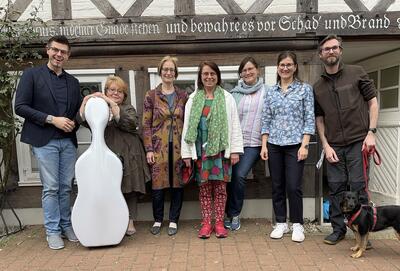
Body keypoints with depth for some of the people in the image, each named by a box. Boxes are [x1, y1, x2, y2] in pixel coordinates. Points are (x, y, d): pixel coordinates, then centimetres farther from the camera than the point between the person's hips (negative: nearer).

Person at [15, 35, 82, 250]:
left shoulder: (73, 81, 14)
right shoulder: (32, 74, 2)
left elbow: (78, 110, 17)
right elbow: (20, 107, -6)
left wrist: (73, 123, -4)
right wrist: (52, 119, -14)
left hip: (68, 141, 4)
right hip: (44, 141, -3)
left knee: (66, 187, 9)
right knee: (51, 188, 0)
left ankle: (66, 226, 22)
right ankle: (52, 231, 13)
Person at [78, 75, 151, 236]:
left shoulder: (128, 108, 9)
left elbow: (128, 123, -14)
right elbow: (81, 120, -2)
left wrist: (111, 103, -19)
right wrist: (86, 100, -14)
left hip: (128, 156, -1)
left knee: (129, 189, 3)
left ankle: (130, 222, 16)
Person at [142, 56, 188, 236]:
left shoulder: (183, 96, 7)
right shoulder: (151, 95, 2)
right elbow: (146, 124, 0)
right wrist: (149, 149, -6)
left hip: (178, 146, 2)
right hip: (158, 146, -1)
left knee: (177, 183, 6)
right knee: (158, 183, 2)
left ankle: (173, 220, 22)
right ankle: (157, 220, 22)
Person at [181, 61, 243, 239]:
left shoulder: (227, 98, 5)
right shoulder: (193, 99, 9)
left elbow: (235, 125, 3)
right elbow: (187, 126, 6)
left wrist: (235, 150, -4)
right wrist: (186, 153, 1)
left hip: (221, 148, -1)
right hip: (201, 149, 1)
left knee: (220, 186, 4)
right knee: (204, 186, 6)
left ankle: (219, 223, 16)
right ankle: (206, 223, 16)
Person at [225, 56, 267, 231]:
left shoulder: (266, 92, 3)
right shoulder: (235, 93, 10)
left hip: (253, 143, -2)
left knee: (240, 176, -15)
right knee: (229, 177, 0)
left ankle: (235, 214, 5)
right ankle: (229, 214, 19)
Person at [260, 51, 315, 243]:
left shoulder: (305, 89, 3)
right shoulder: (271, 92, 10)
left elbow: (309, 119, -2)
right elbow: (266, 120, 9)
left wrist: (304, 145, -10)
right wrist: (264, 145, 2)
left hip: (295, 144, -3)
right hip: (274, 145, 3)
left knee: (293, 186, -3)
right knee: (277, 186, 9)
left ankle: (297, 225, 16)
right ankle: (280, 223, 22)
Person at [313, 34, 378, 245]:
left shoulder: (356, 73, 4)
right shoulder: (318, 87, 10)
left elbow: (373, 102, 4)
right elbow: (319, 118, 11)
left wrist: (371, 132, -6)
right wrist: (326, 145, 2)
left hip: (358, 141, -2)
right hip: (334, 146, 3)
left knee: (358, 186, -1)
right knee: (335, 187, 7)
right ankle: (338, 229, 21)